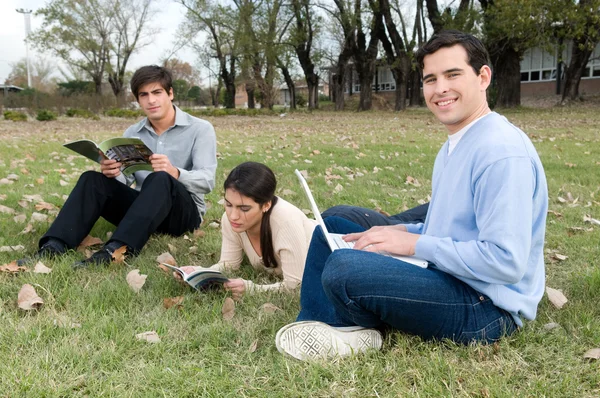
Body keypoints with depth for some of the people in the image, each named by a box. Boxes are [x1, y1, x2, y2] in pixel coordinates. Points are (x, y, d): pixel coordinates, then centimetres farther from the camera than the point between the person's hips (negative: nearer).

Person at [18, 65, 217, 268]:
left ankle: (113, 251, -52)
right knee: (92, 180, -17)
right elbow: (125, 180, 1)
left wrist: (175, 173, -36)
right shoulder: (132, 133, 10)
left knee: (160, 180, -36)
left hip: (184, 212, -4)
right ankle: (53, 248, -33)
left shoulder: (200, 129, -5)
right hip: (143, 210, 4)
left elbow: (207, 181, -16)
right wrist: (113, 173, -23)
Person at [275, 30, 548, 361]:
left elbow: (507, 261, -27)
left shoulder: (502, 152, -20)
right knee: (330, 227, 12)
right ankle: (315, 325, -3)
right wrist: (400, 232, 3)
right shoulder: (454, 146, 12)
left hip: (485, 308, -10)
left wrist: (415, 243, -20)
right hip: (445, 279, 10)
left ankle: (354, 331, 1)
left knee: (343, 268, -31)